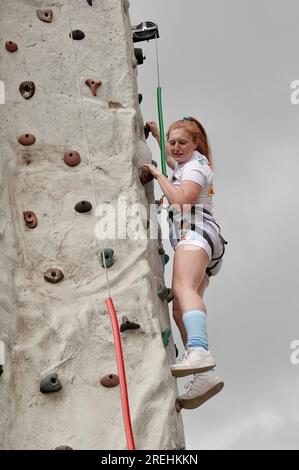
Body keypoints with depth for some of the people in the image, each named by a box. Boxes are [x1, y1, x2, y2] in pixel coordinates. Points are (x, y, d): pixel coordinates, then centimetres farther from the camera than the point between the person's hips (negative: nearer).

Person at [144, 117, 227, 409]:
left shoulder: (196, 164, 3)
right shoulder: (187, 164, 32)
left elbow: (182, 199, -13)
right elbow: (172, 157, 59)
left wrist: (158, 175, -2)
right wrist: (156, 135, 52)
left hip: (195, 231, -11)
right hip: (193, 237, 11)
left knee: (183, 287, -36)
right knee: (179, 311, -3)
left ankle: (199, 352, -61)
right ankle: (204, 375, -16)